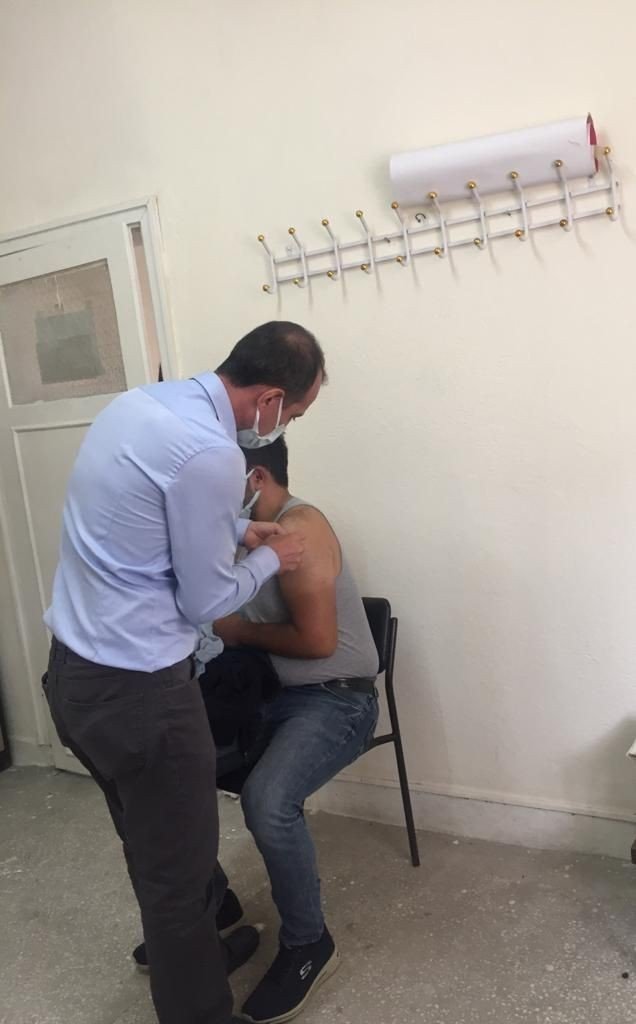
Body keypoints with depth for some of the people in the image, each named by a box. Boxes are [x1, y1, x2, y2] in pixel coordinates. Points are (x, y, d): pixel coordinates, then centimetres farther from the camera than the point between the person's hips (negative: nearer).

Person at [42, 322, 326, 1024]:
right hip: (136, 690, -10)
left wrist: (235, 529, 21)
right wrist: (270, 559, 3)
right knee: (178, 870, 10)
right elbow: (205, 600, -14)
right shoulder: (210, 454, -24)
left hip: (74, 671, 10)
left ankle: (181, 951, 51)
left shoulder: (141, 401, 5)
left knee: (153, 852, 28)